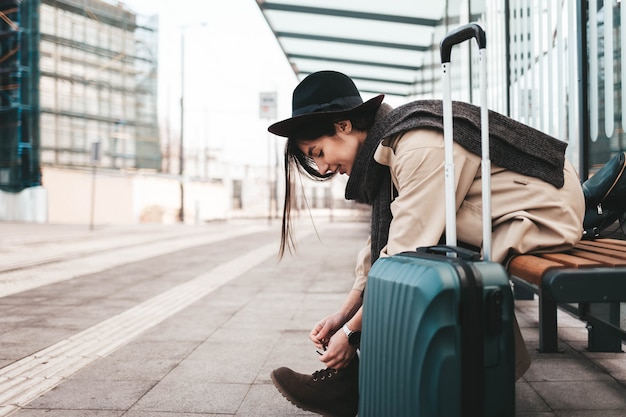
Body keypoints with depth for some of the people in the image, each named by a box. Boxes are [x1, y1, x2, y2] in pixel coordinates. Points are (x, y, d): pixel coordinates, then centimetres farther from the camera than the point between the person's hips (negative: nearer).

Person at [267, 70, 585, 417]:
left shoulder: (420, 148, -27)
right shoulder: (389, 143, 2)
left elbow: (406, 256, -28)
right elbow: (382, 242, 4)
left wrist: (351, 332, -19)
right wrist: (343, 314, -1)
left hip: (545, 211, -9)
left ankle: (358, 380, -9)